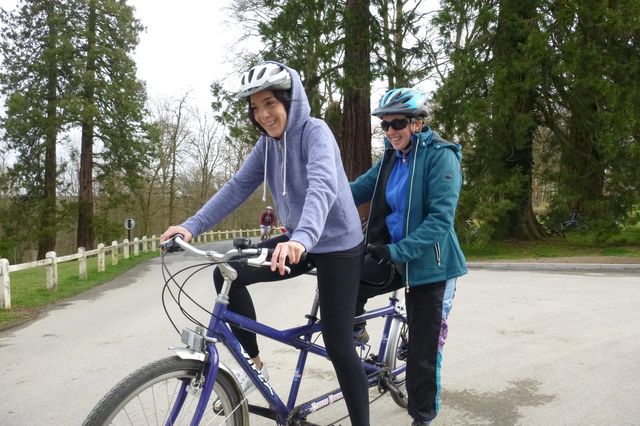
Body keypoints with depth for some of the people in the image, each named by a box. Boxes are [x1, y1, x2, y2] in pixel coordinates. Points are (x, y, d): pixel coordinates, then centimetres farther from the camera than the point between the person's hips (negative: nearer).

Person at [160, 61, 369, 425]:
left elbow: (323, 186, -36)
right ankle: (254, 363, 7)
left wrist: (301, 238, -54)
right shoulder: (267, 144, 2)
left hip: (338, 245, -6)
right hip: (298, 240, 7)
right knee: (227, 274, -8)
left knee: (338, 345, -5)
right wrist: (192, 226, -14)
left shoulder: (315, 131, -19)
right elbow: (236, 187, -2)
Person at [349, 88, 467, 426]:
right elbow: (356, 190, 0)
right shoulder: (391, 159, 6)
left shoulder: (441, 155, -15)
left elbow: (441, 218, -24)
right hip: (393, 257, 6)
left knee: (423, 351, 4)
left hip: (428, 264, -5)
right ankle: (354, 331, 18)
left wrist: (396, 250, -31)